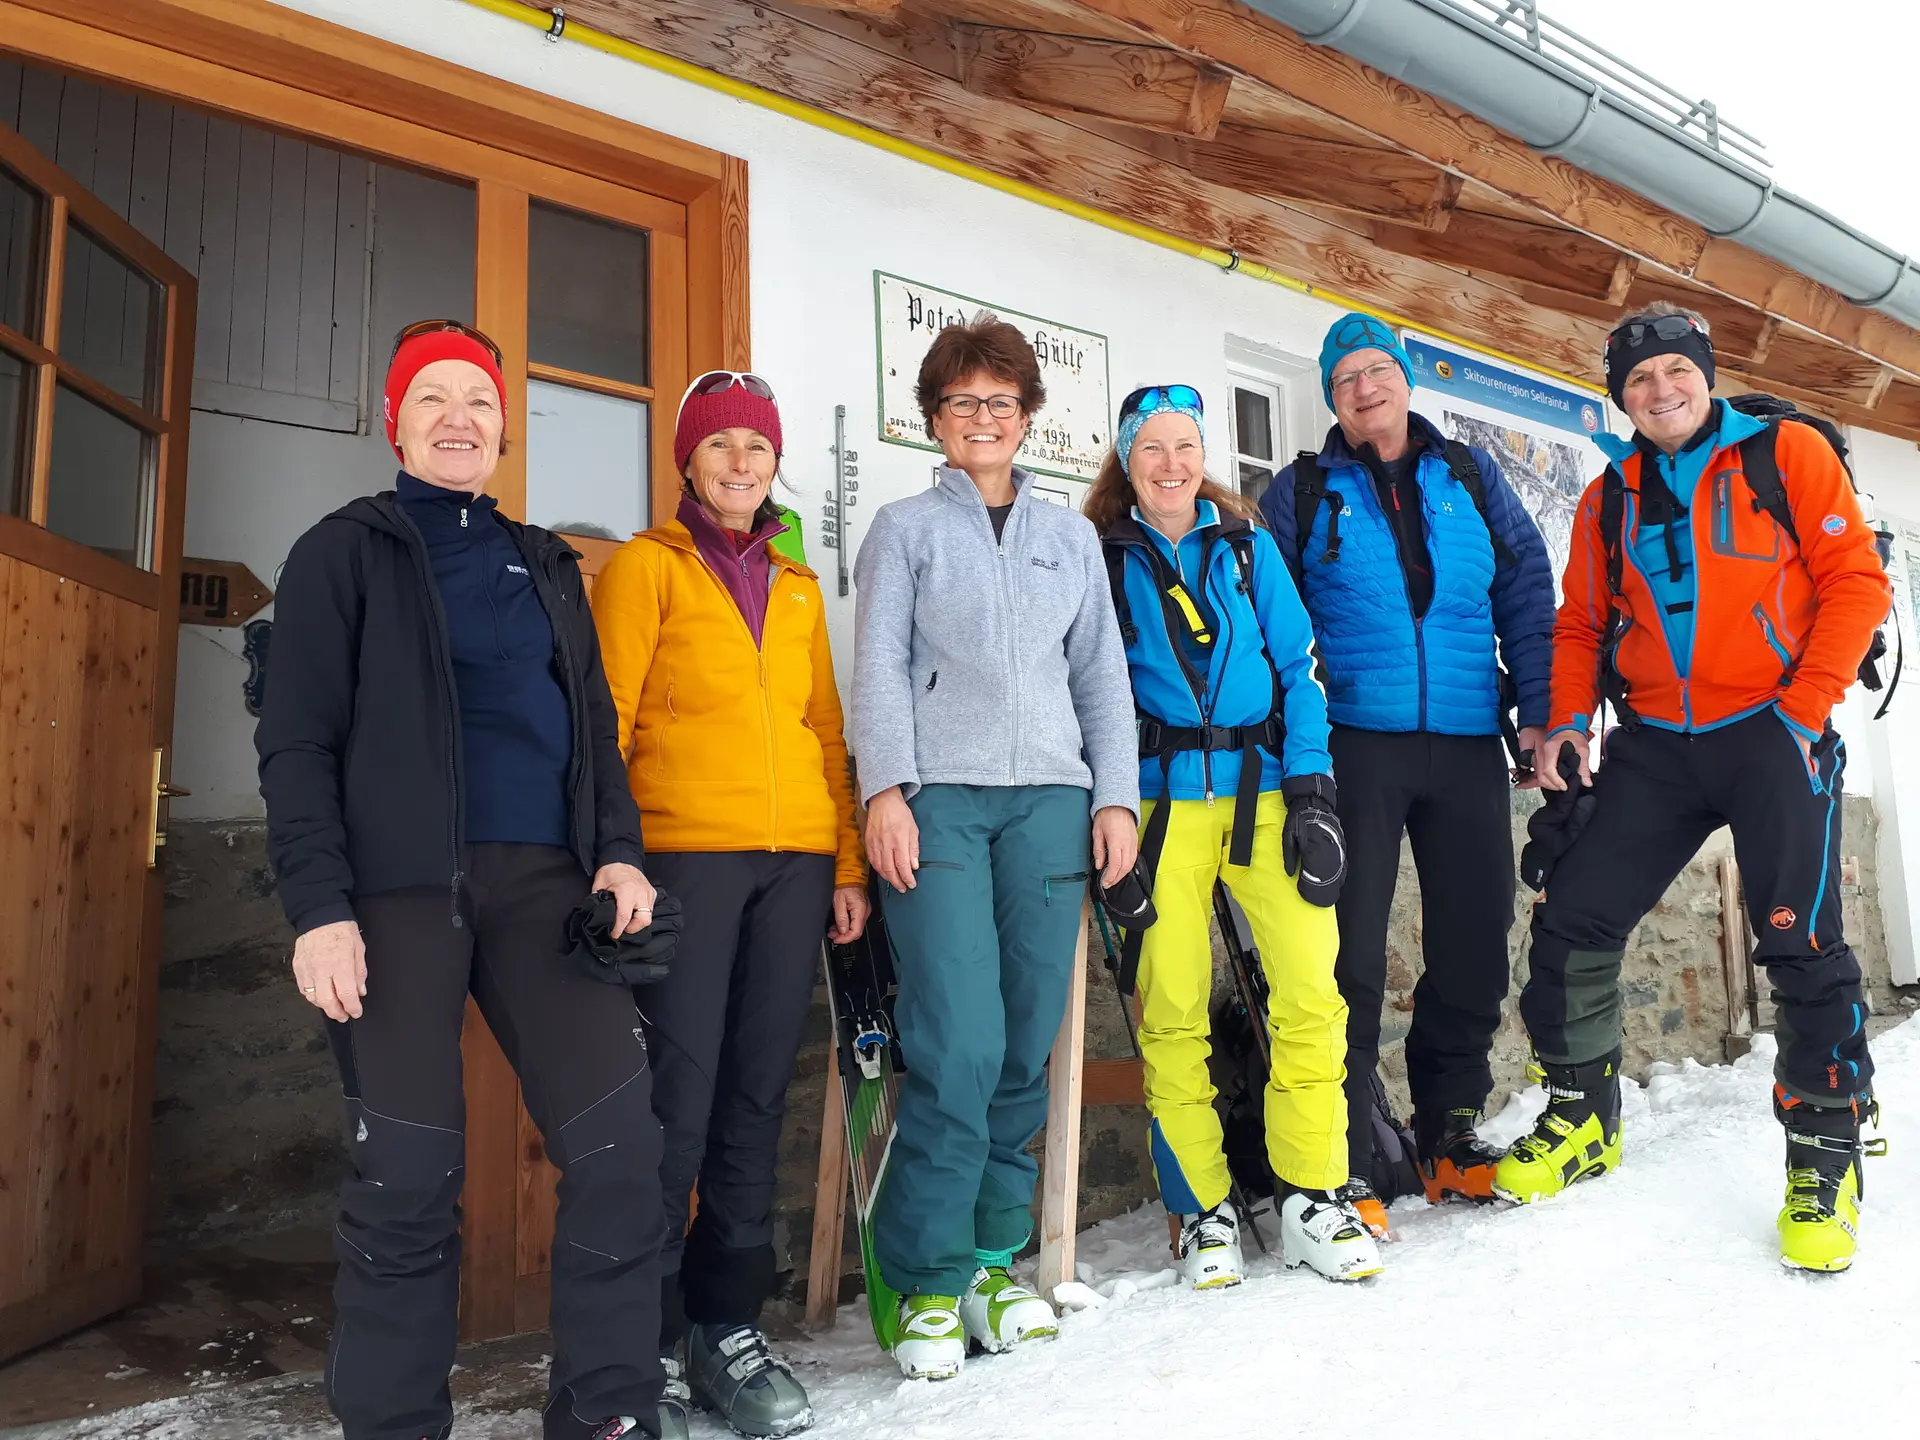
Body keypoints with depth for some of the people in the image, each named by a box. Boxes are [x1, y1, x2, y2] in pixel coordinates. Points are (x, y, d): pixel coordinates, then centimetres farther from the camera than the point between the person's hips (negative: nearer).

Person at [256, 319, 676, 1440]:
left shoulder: (544, 566, 21)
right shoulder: (345, 551, 9)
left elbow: (593, 726, 20)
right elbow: (298, 744, 1)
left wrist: (619, 851, 4)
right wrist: (319, 906, -10)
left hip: (543, 881, 3)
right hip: (399, 889, -3)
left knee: (621, 1143, -7)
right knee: (408, 1175, -5)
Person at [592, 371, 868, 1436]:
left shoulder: (797, 587, 20)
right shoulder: (646, 566, 7)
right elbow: (606, 719, 0)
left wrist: (848, 861, 10)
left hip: (795, 859, 4)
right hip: (684, 854, -4)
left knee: (757, 1095, 7)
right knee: (677, 1095, -6)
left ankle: (729, 1322, 19)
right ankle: (646, 1337, 9)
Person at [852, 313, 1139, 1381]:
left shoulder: (1071, 535, 22)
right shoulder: (904, 528, 14)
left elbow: (1102, 672, 17)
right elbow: (880, 666, 4)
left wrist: (1116, 796, 7)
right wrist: (886, 790, -9)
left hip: (1050, 798, 3)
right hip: (940, 799, -3)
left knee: (1030, 1042, 1)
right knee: (959, 1045, -12)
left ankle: (996, 1259, 16)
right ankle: (929, 1280, 1)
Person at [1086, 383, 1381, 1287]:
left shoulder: (1247, 544, 12)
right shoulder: (1101, 558, 7)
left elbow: (1299, 665, 8)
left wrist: (1312, 790, -2)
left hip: (1262, 787, 2)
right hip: (1161, 798, -1)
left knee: (1312, 991, -6)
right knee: (1171, 1011, -1)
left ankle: (1311, 1195, 10)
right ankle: (1201, 1210, 14)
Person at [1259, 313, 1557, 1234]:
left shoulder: (1469, 476, 14)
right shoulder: (1302, 493, 8)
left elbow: (1526, 589, 10)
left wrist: (1541, 711, 1)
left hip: (1468, 745, 3)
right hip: (1355, 745, -3)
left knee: (1476, 940, 8)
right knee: (1351, 951, -5)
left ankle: (1448, 1136, 26)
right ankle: (1343, 1164, 5)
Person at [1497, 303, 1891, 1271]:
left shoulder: (1788, 455, 1)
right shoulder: (1608, 499, 12)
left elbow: (1855, 581, -3)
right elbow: (1581, 623, 15)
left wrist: (1803, 709, -12)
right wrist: (1568, 722, 0)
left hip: (1772, 731, -3)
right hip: (1656, 746, 4)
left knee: (1799, 944, -7)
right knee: (1572, 922, -1)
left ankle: (1826, 1157, 13)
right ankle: (1583, 1118, 18)